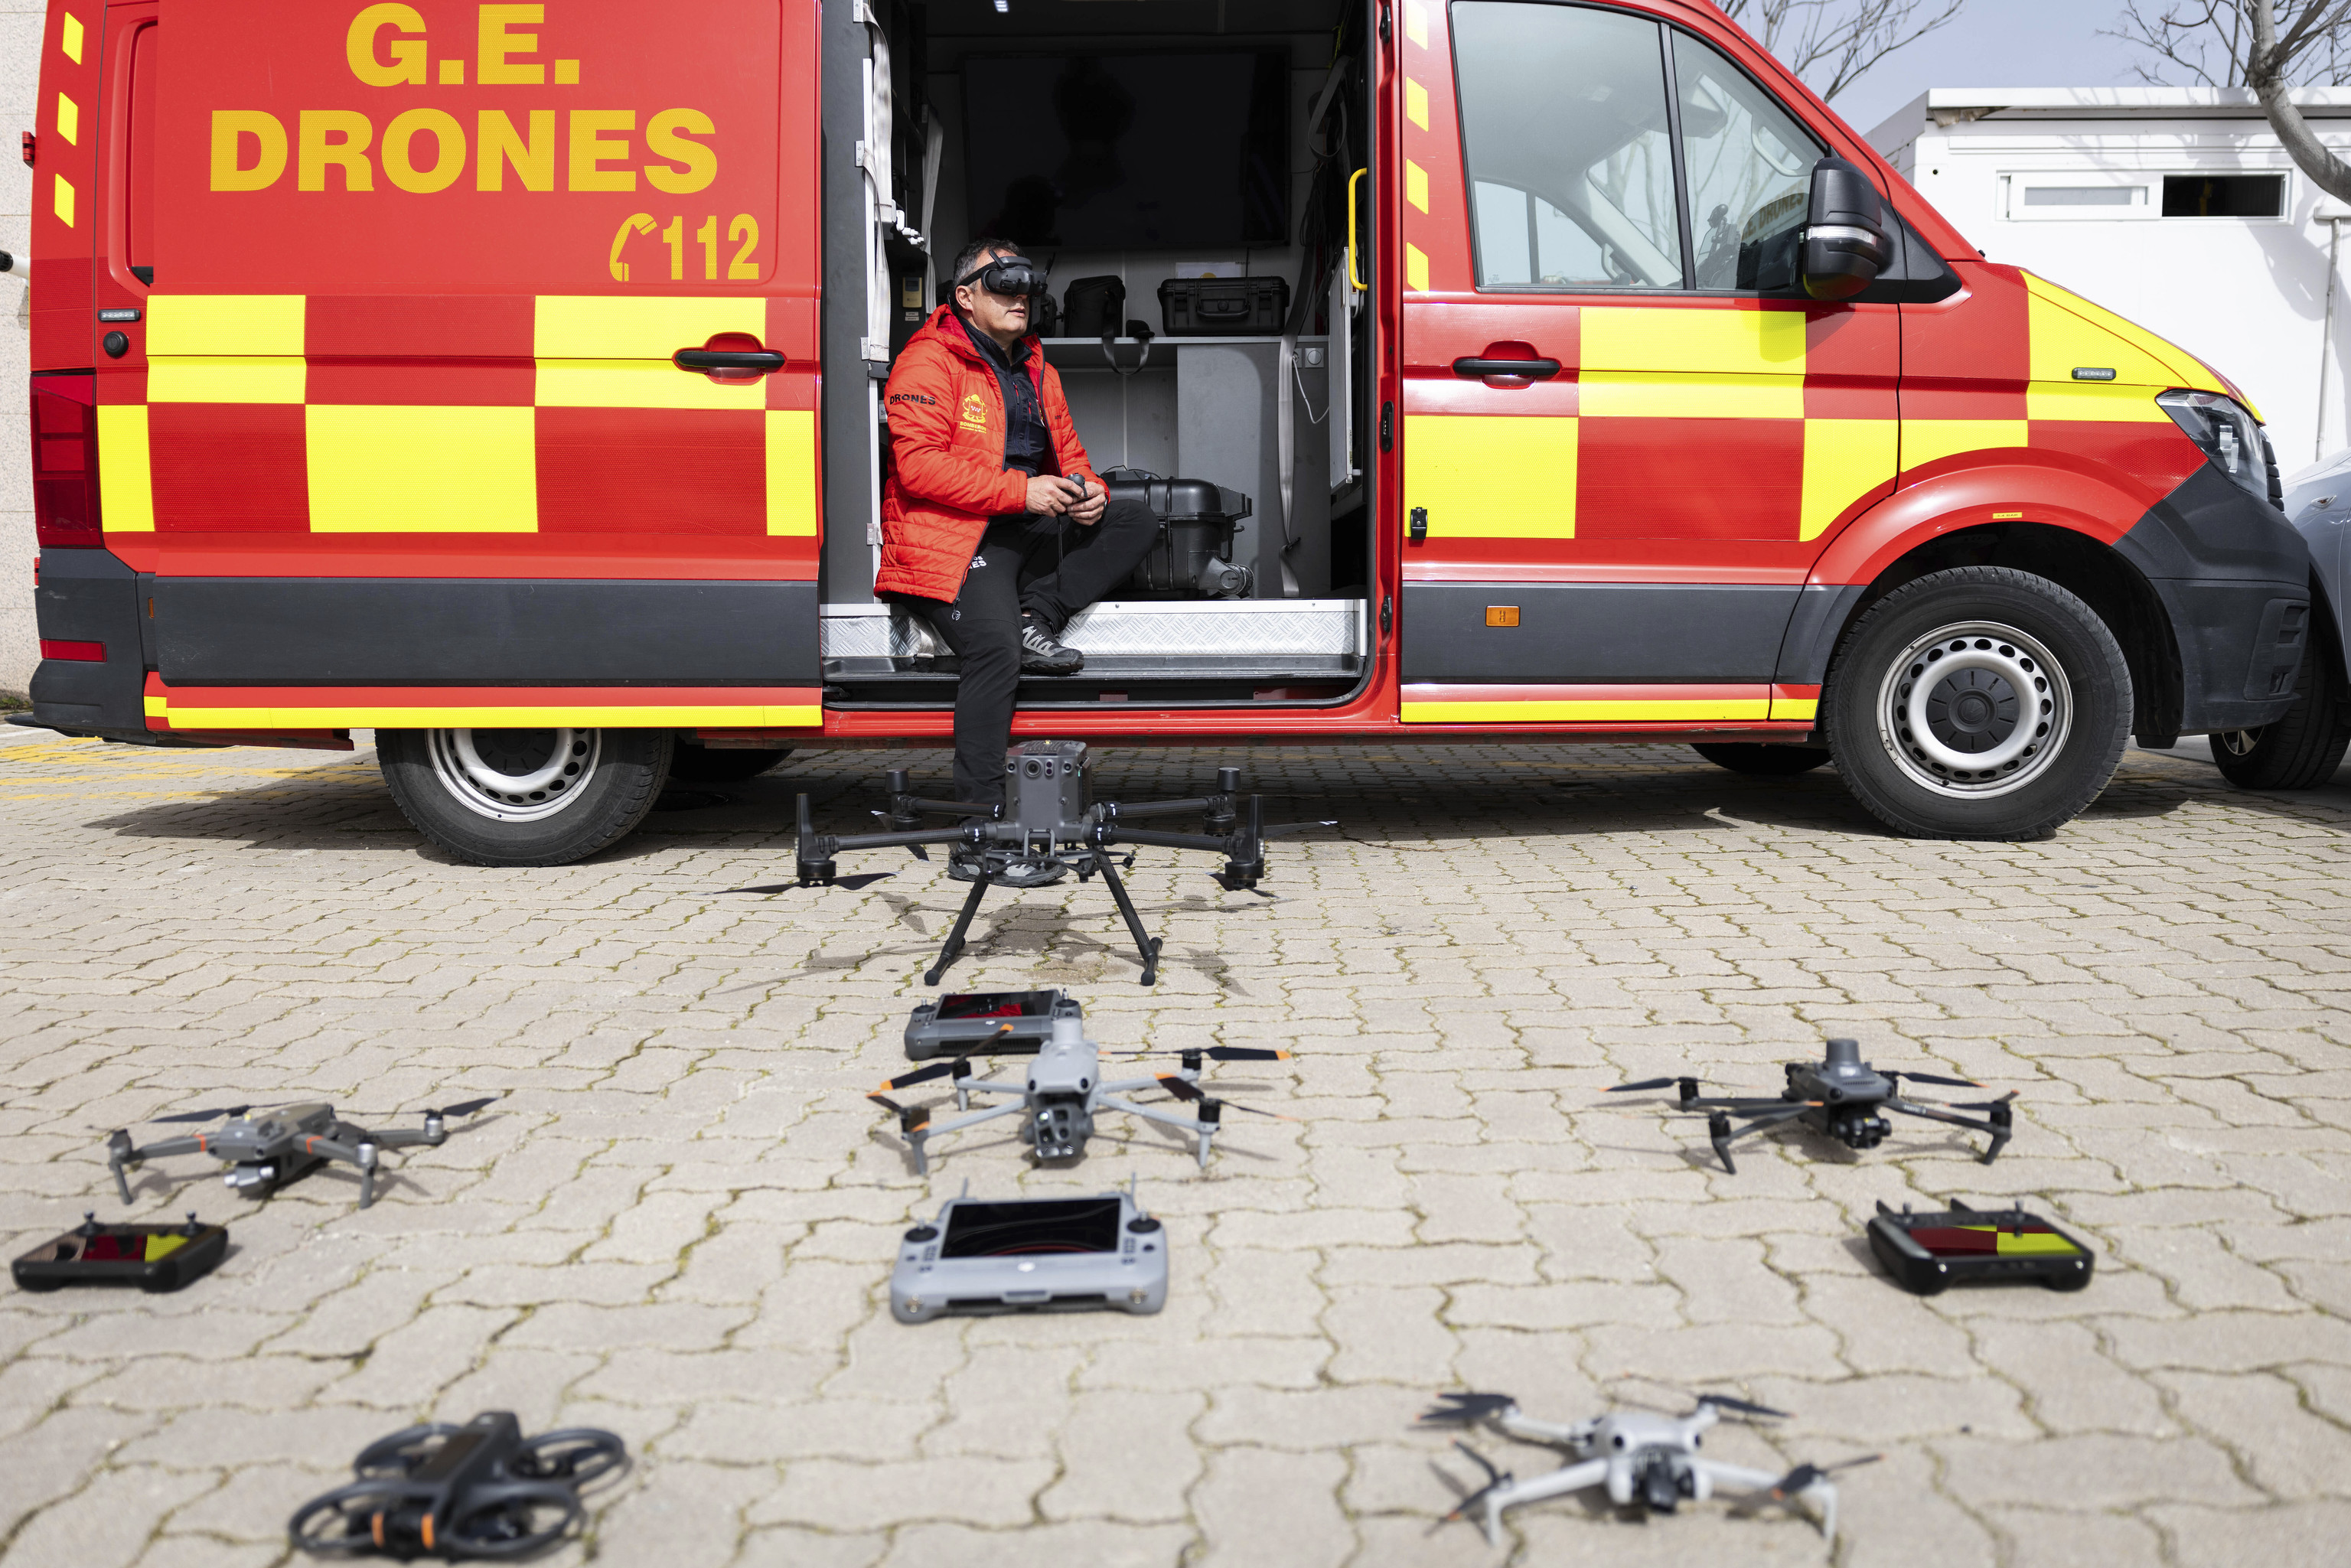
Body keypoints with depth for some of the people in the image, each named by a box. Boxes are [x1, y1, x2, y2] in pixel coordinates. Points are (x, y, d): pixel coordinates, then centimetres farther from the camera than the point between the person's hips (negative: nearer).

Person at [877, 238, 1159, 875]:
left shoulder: (1036, 369, 21)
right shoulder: (929, 363, -5)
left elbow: (1067, 453, 24)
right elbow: (919, 464, -18)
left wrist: (1087, 491, -2)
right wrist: (1021, 491, -23)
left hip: (1032, 531, 8)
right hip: (956, 539, -8)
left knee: (1137, 521, -1)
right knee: (996, 651, -31)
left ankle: (1037, 620, -13)